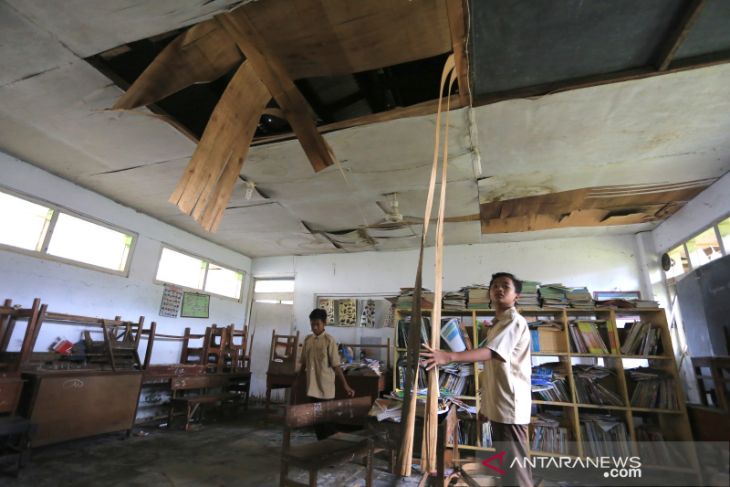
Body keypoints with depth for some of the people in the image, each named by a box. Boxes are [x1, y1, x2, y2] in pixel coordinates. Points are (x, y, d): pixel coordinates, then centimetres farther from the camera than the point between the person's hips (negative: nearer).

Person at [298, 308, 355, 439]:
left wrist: (345, 386, -14)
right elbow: (303, 364, 14)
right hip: (312, 387, 5)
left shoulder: (329, 341, -13)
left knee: (326, 420, 3)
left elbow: (336, 366, -12)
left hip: (325, 388, -5)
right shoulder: (307, 340, 4)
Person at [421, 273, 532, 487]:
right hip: (498, 404, 10)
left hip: (510, 405, -9)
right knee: (505, 463, 19)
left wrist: (448, 357, -43)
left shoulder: (514, 322, -15)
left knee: (515, 465, -1)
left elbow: (490, 352, -31)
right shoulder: (496, 325, 16)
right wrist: (485, 404, 21)